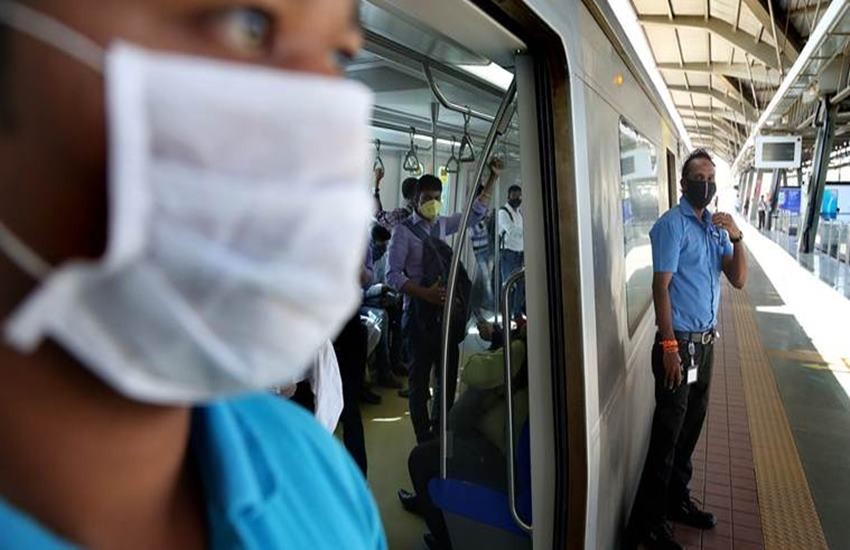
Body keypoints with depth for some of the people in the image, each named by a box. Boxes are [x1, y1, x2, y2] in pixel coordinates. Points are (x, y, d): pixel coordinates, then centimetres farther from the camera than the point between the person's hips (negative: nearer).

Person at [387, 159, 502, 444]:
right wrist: (425, 293, -27)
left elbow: (476, 213, 20)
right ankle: (424, 439, 18)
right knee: (420, 377, 4)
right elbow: (394, 275, -14)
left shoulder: (443, 225, 10)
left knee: (449, 372, 14)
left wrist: (492, 178, 12)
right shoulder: (404, 231, -8)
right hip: (419, 311, -6)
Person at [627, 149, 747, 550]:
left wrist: (737, 237, -9)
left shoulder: (717, 226, 11)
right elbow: (661, 287, -16)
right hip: (680, 342, -7)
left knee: (691, 427, 17)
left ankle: (676, 500, 33)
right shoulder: (671, 224, -12)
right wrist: (668, 345, -21)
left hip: (707, 341, 8)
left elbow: (739, 280, 6)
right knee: (668, 432, -2)